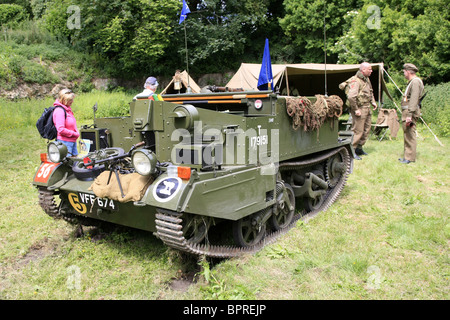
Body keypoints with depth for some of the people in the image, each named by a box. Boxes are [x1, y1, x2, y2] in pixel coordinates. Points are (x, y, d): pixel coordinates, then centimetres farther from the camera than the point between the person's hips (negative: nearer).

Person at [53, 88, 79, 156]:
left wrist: (77, 133, 6)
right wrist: (74, 134, -16)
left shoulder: (68, 109, 13)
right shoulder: (59, 111, -16)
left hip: (72, 140, 10)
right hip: (65, 142, -10)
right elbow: (61, 130, -23)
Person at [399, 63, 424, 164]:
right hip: (406, 111, 11)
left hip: (411, 111, -10)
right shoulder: (411, 81, 20)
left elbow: (414, 100, -21)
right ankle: (407, 156, 20)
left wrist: (409, 115, -25)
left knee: (410, 135, -7)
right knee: (407, 135, 13)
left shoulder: (415, 81, -13)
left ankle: (410, 158, -3)